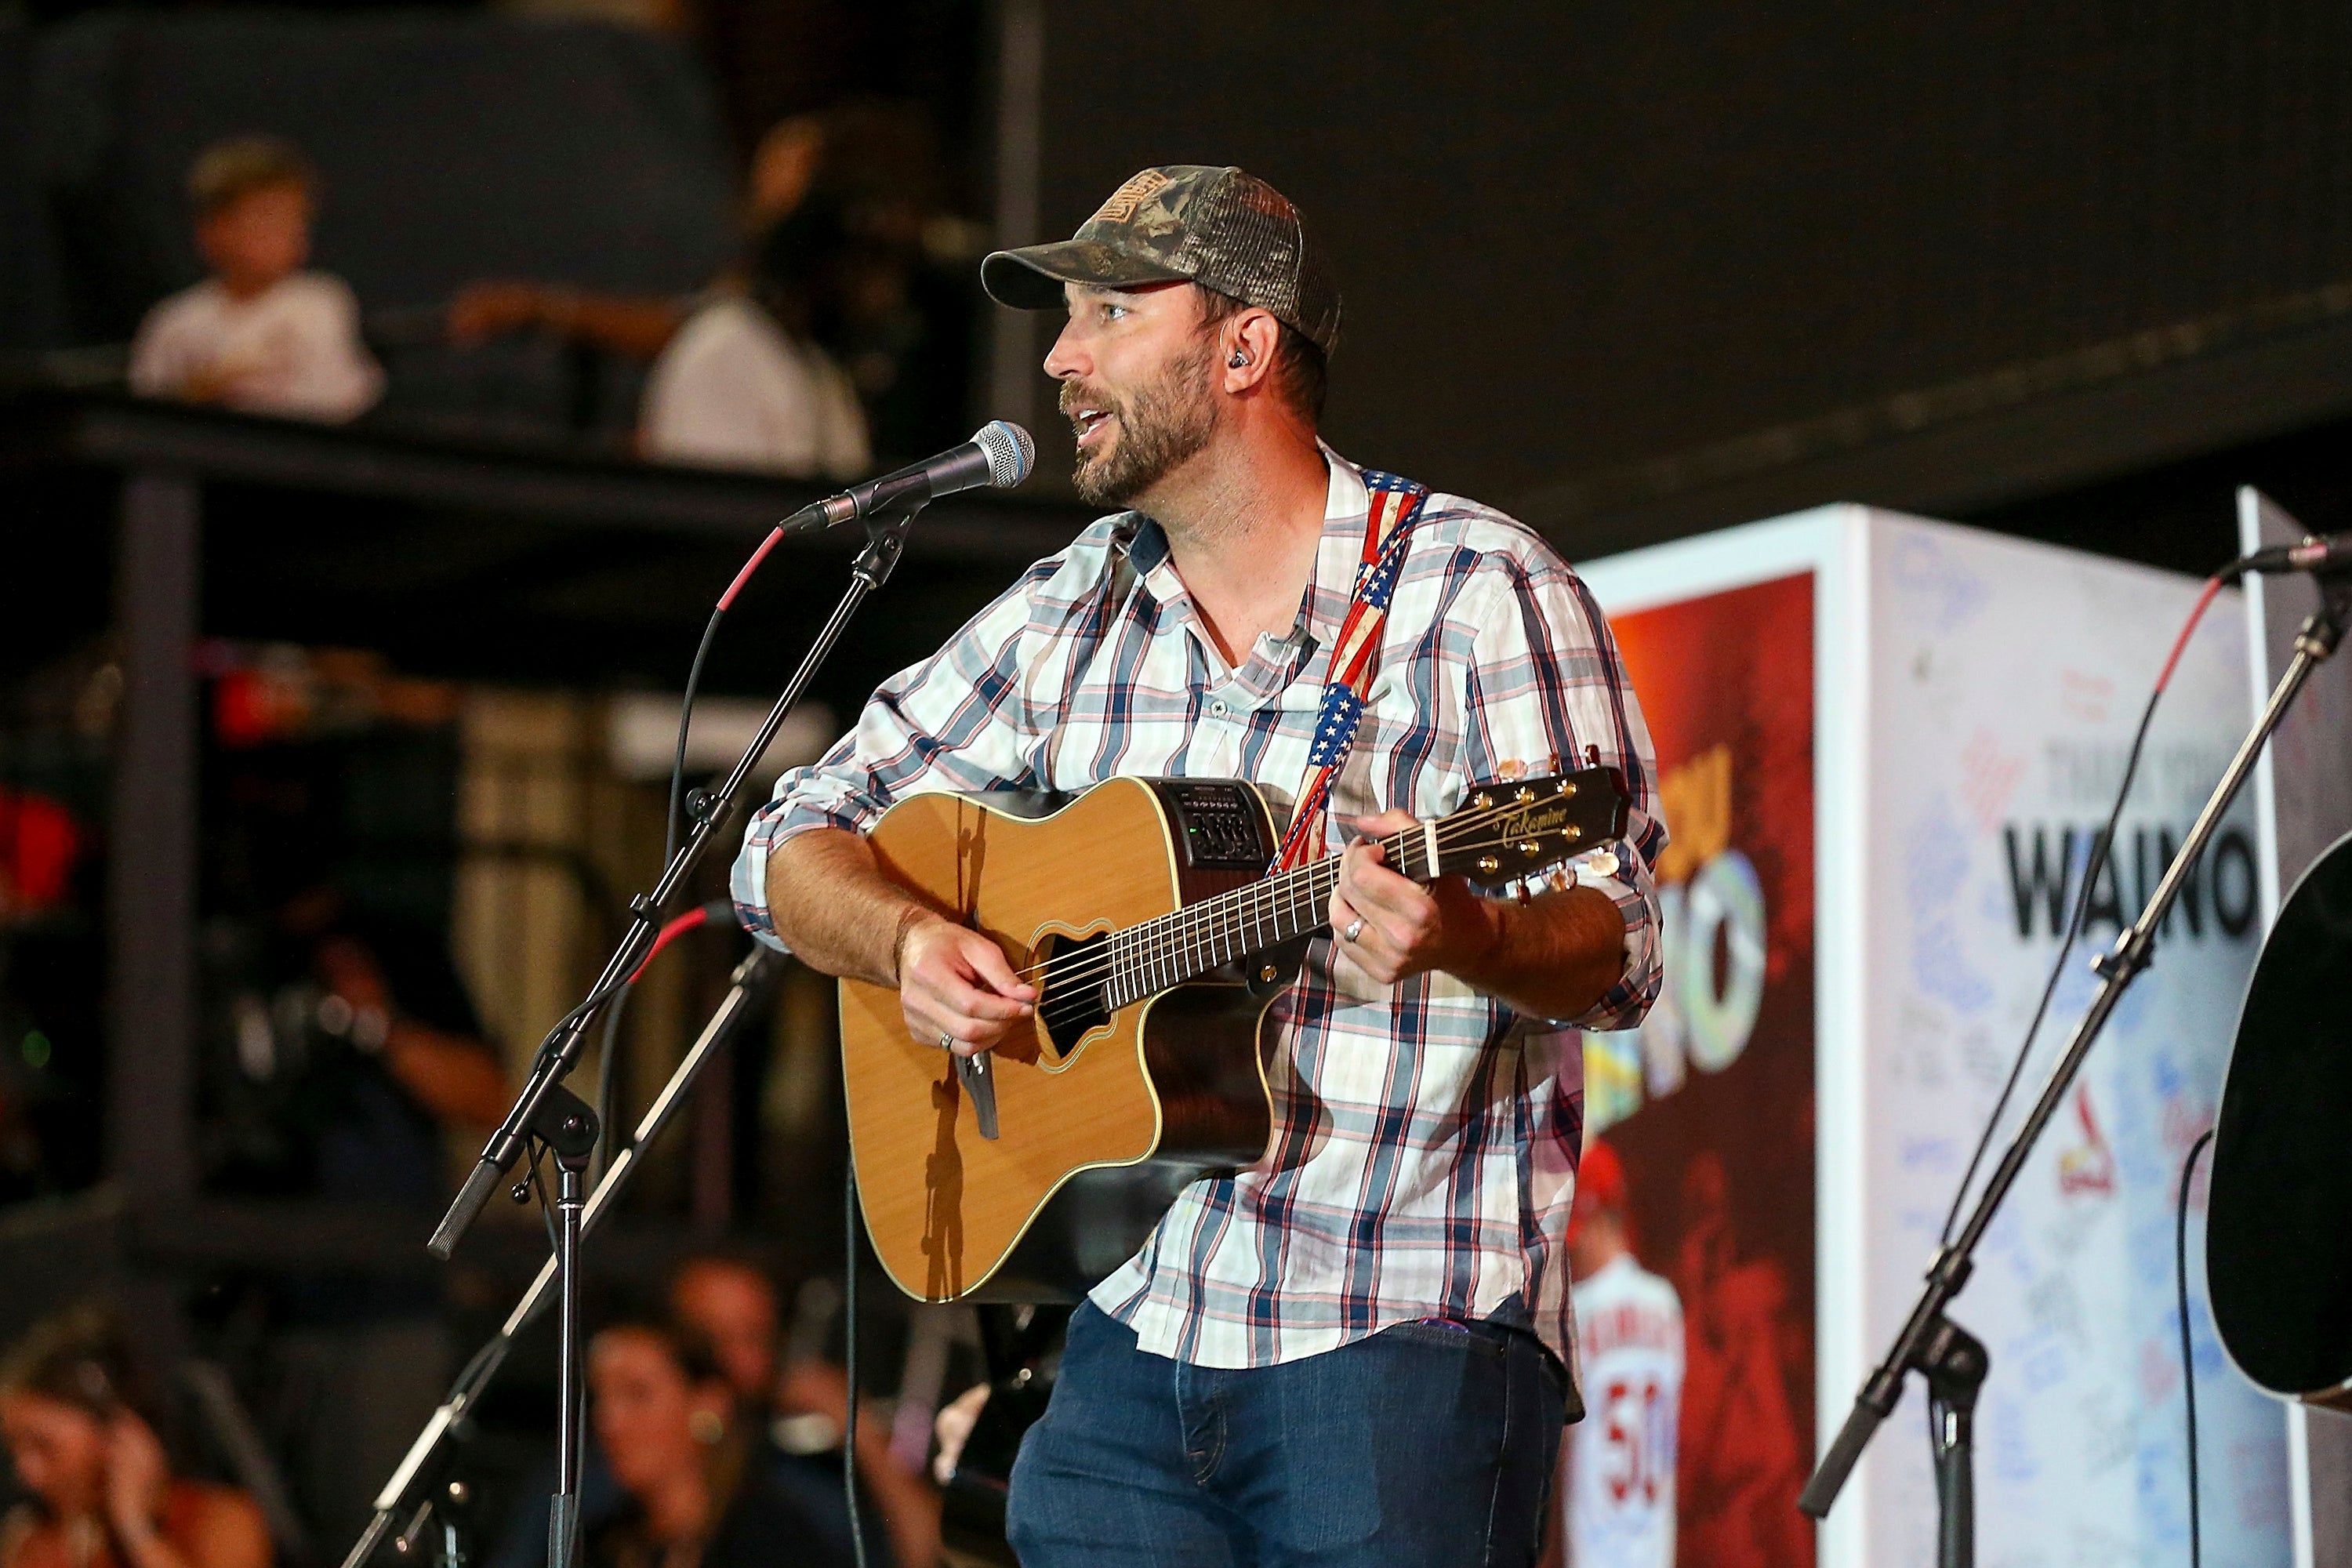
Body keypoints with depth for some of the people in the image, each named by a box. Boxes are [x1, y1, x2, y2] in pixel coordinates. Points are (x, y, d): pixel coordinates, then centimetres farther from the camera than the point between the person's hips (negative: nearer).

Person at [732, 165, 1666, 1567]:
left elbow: (1617, 951, -9)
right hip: (1125, 1337, 5)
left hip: (1404, 1343, -5)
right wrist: (909, 939, -7)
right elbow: (793, 844, 15)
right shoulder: (1072, 611, 13)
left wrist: (1464, 939, -31)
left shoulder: (1479, 592, -4)